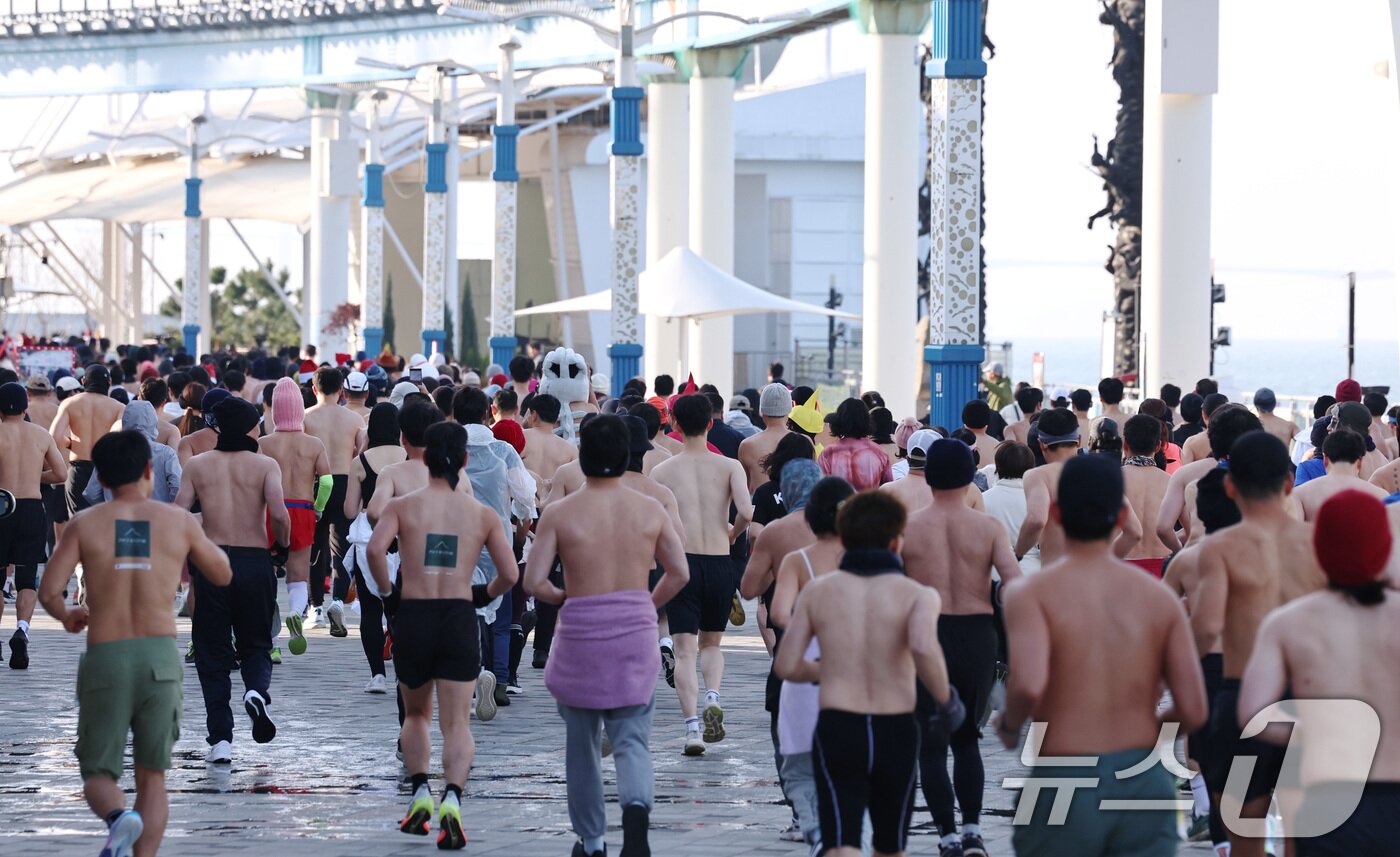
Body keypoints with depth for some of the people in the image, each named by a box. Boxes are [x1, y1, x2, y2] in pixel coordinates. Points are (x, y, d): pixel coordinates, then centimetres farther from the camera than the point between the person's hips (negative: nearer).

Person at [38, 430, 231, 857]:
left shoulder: (84, 524, 3)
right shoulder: (178, 521, 5)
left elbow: (48, 592, -3)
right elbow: (223, 575, 18)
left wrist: (66, 615, 19)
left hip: (104, 660, -1)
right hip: (160, 658, 1)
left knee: (98, 775, 9)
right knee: (152, 777, 13)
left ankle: (119, 816, -27)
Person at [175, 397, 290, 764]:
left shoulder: (197, 465, 4)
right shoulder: (265, 465, -1)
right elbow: (279, 514, -15)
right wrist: (283, 544, 4)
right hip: (255, 561, -1)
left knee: (213, 654, 8)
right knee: (256, 644, 17)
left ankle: (220, 738, 2)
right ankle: (256, 690, -16)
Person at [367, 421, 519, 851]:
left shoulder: (403, 505, 1)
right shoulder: (483, 514, 5)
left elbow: (374, 549, -16)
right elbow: (510, 576, 1)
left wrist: (387, 591, -1)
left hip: (413, 618, 0)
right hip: (460, 619, 0)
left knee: (416, 714, 23)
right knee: (457, 723, 1)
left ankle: (420, 791, 7)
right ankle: (451, 799, -21)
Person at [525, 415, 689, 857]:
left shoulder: (560, 514, -7)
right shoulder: (651, 510, 0)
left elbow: (533, 581, -10)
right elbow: (679, 573, 4)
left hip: (580, 636, -1)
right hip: (636, 632, 1)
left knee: (581, 743, 15)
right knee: (632, 738, 4)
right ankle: (636, 805, -26)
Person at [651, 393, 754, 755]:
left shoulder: (662, 471, 1)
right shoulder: (729, 467, 0)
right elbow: (746, 512, -14)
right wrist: (731, 533, 7)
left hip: (681, 562, -1)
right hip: (720, 563, 1)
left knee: (685, 651, 0)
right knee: (711, 643, 20)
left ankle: (691, 725, -13)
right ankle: (712, 696, -8)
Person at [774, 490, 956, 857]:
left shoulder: (818, 591, 5)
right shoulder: (917, 595, -3)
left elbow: (787, 666, 4)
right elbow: (923, 647, -24)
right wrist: (946, 701, -9)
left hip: (836, 730, 0)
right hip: (895, 731, 0)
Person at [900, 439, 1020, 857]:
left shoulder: (906, 527, -3)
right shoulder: (989, 527, -2)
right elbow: (1015, 584, -11)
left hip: (925, 634, -2)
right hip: (978, 637, 2)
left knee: (932, 744, 8)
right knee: (967, 737, 20)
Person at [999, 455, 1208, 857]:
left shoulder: (1033, 593, -6)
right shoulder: (1159, 597, 4)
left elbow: (1028, 684, -22)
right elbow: (1193, 711, -1)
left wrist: (1009, 725, -1)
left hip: (1066, 782, -2)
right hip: (1146, 781, 2)